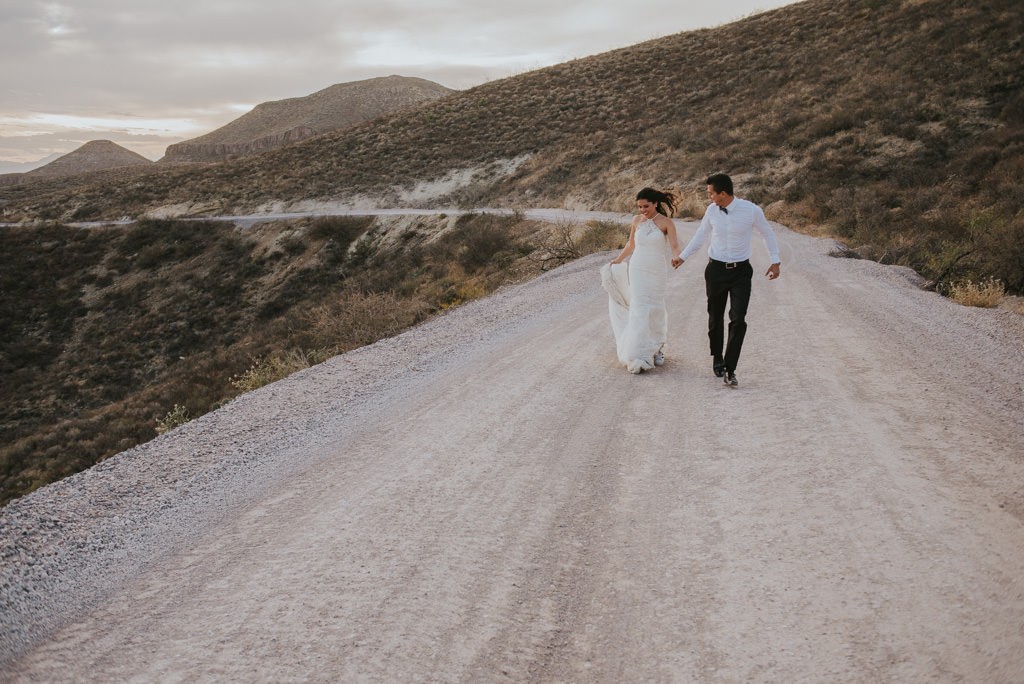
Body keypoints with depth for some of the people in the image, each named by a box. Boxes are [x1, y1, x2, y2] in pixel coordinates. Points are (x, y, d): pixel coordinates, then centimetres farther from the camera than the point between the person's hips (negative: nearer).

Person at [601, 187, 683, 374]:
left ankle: (656, 348, 29)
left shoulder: (666, 222, -8)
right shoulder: (637, 220, 2)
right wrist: (616, 261, 27)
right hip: (637, 270, 1)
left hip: (657, 272, -1)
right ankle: (639, 357, -5)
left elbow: (675, 247, -16)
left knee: (655, 310, 7)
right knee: (640, 311, -5)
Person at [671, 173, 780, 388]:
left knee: (738, 320, -12)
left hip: (741, 272, -3)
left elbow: (767, 233, 3)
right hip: (716, 270, 3)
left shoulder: (751, 210, -13)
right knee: (716, 318, 12)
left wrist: (775, 261, -2)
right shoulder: (711, 210, -4)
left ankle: (729, 370, -7)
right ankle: (717, 358, 35)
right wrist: (682, 257, 18)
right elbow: (701, 235, 13)